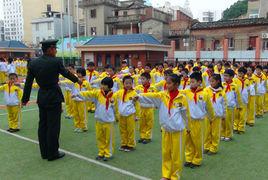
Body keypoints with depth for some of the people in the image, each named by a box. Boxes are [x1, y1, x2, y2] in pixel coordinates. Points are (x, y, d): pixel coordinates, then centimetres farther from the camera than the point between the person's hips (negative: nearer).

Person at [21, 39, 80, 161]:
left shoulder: (33, 63, 0)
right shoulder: (56, 62, -14)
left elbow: (28, 82, 4)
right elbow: (66, 73, 1)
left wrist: (25, 99, 12)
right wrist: (77, 80, 20)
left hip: (41, 97, 6)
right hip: (54, 97, -6)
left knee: (42, 125, 14)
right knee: (53, 126, 3)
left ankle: (44, 152, 25)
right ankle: (52, 153, 13)